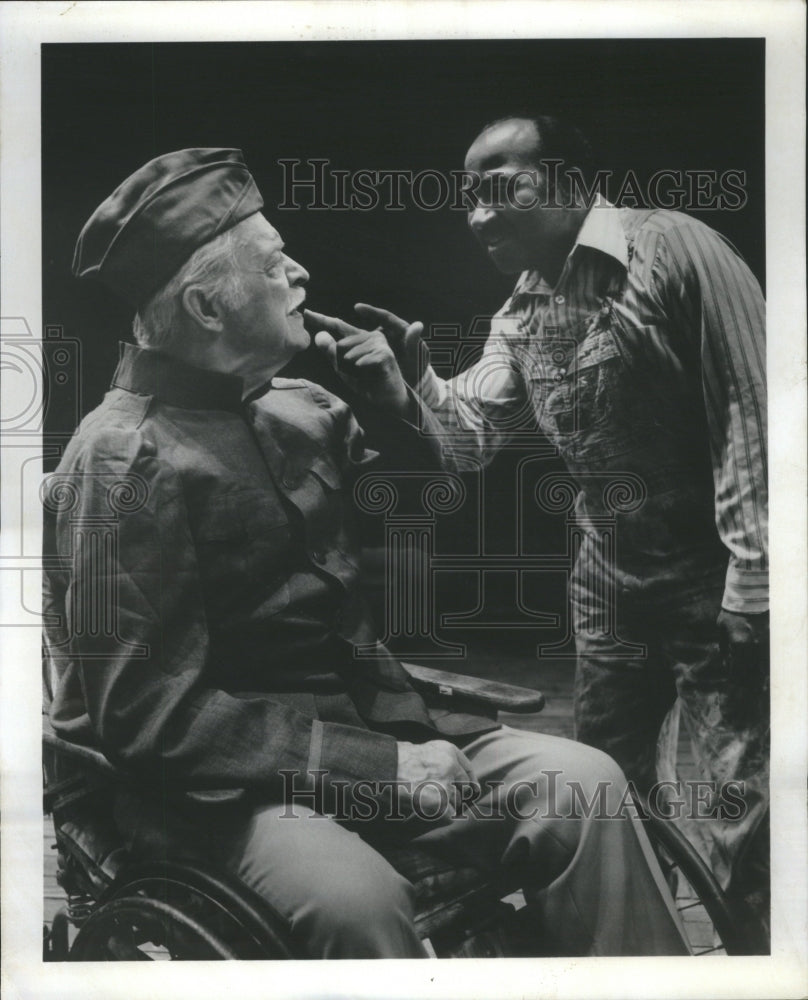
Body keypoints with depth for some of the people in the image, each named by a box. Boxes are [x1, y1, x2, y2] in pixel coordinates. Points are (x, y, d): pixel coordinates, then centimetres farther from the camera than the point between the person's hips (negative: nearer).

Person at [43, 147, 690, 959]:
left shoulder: (295, 406, 7)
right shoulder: (123, 460, -13)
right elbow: (153, 714, -18)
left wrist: (395, 407, 1)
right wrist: (377, 767, -22)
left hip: (358, 718, 7)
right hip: (220, 778, -6)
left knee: (582, 784, -13)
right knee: (354, 898, -36)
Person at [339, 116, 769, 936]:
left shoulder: (670, 248, -15)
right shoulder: (519, 318, 7)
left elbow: (750, 409, -18)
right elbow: (473, 435, 4)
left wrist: (751, 580, -20)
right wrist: (417, 378, -17)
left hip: (714, 581, -7)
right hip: (612, 581, 7)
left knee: (741, 796, -2)